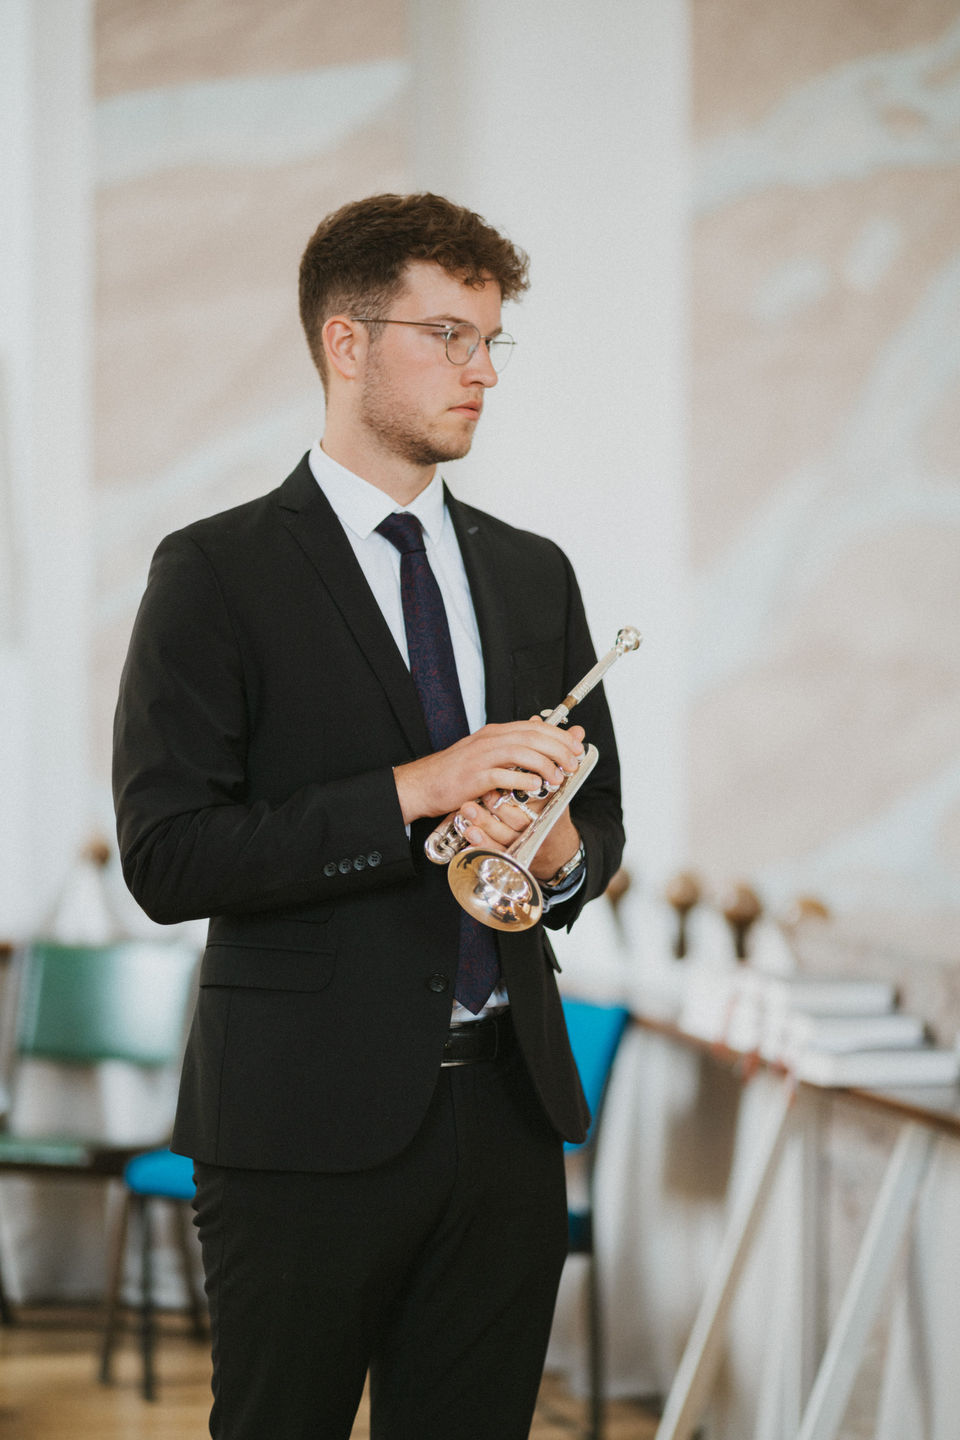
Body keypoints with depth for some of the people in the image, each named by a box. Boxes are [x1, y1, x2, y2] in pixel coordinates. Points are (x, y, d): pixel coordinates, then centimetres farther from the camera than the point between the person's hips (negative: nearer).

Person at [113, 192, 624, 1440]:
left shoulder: (534, 575, 14)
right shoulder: (218, 574, -5)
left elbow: (600, 822, 20)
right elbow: (166, 857, -13)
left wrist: (559, 854, -4)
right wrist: (415, 792, -19)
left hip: (506, 1108, 5)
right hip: (308, 1124, -5)